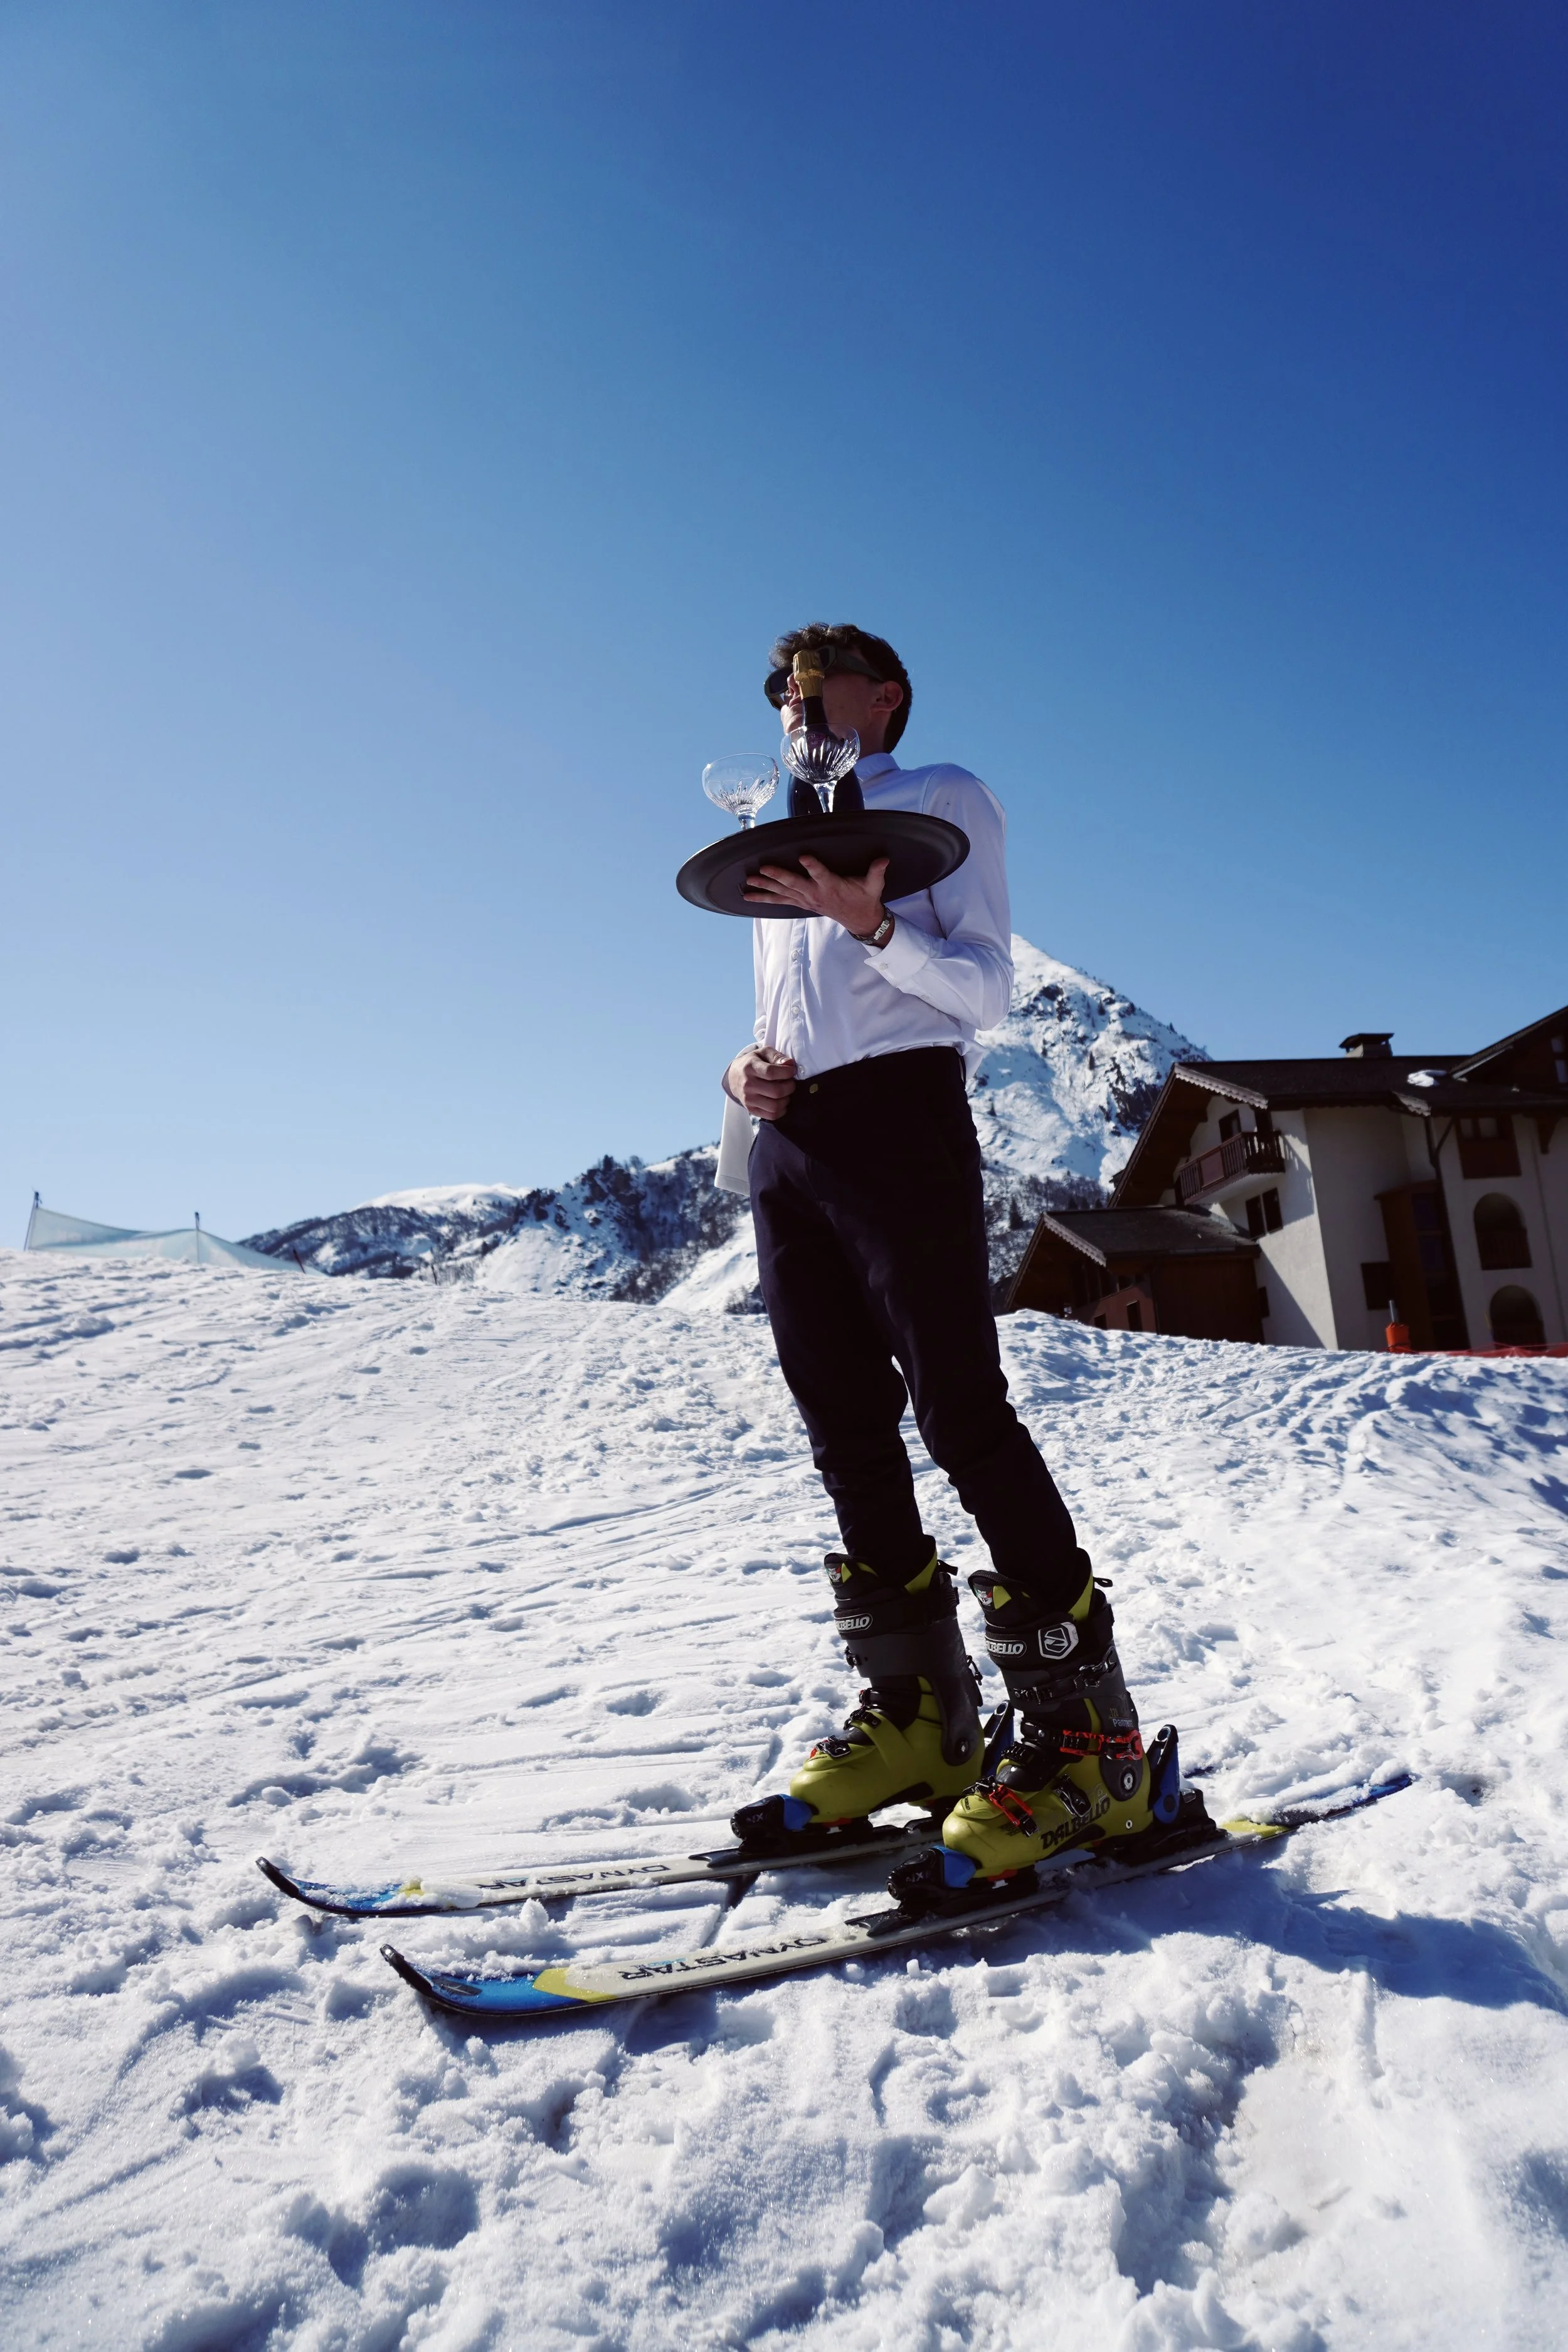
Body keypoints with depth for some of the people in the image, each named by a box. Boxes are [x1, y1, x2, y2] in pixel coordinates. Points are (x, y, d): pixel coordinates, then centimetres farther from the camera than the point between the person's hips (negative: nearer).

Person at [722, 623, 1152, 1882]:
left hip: (900, 1116, -6)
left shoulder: (943, 799, 12)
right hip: (786, 1145, 7)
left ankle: (1085, 1730, -3)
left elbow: (985, 989, -1)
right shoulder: (782, 845, 29)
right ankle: (920, 1714, 11)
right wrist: (743, 1071, 4)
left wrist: (871, 926, -18)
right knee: (849, 1435, 2)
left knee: (962, 1414, -13)